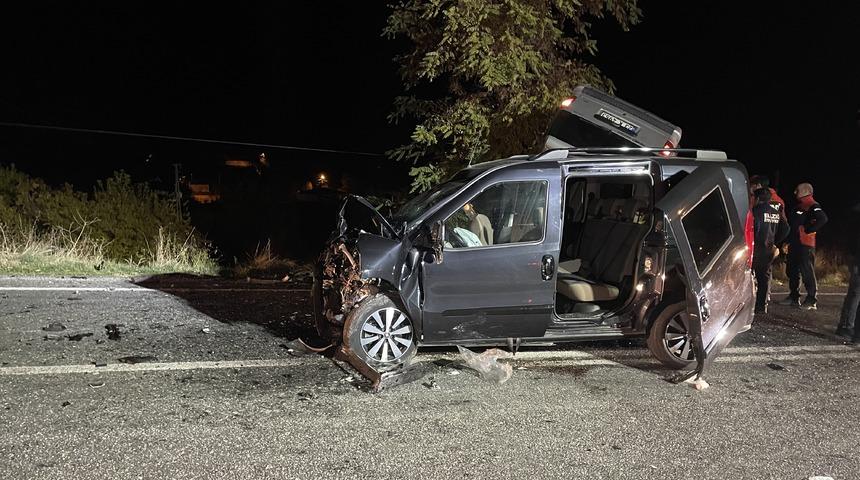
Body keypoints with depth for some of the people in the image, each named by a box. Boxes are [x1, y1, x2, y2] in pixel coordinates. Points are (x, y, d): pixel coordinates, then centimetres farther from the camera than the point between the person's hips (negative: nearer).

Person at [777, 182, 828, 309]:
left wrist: (808, 230, -19)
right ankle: (794, 298, 22)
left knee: (807, 272, -9)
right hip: (794, 244, 10)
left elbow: (822, 219, -26)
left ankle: (812, 301, -8)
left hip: (805, 244, -10)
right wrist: (788, 241, 19)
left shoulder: (812, 206, -9)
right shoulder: (799, 207, 21)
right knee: (791, 271, 13)